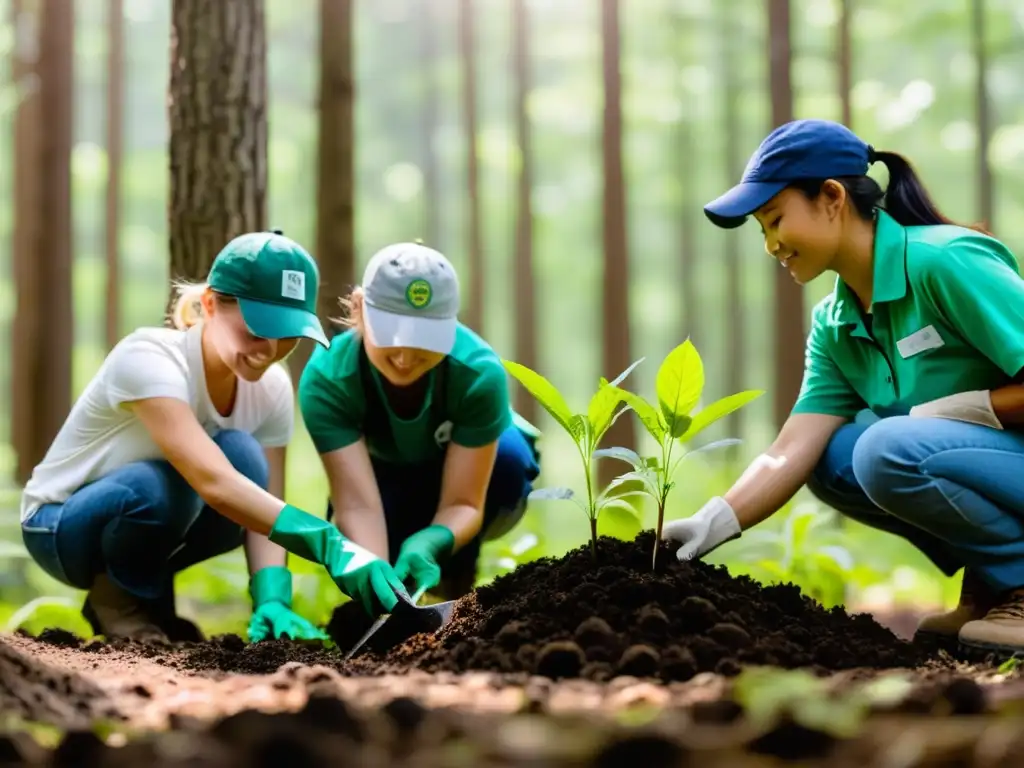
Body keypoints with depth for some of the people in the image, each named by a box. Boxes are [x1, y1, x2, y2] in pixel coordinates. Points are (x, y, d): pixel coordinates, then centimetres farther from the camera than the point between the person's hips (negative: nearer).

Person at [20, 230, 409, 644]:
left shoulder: (272, 387, -11)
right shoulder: (149, 357, -31)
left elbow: (266, 505, -15)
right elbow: (212, 481, -45)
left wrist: (271, 599, -36)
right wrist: (329, 545, -54)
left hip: (148, 521, 5)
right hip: (61, 526, -5)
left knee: (244, 458, -25)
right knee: (160, 484, -37)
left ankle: (149, 593, -1)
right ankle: (117, 598, -6)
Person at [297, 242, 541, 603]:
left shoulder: (480, 372, -36)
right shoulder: (326, 378, -34)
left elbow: (463, 502, -34)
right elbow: (358, 503, -40)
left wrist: (427, 544, -56)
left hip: (473, 476, -1)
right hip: (390, 484, 1)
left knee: (508, 454, -36)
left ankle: (458, 576, -11)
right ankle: (396, 575, 2)